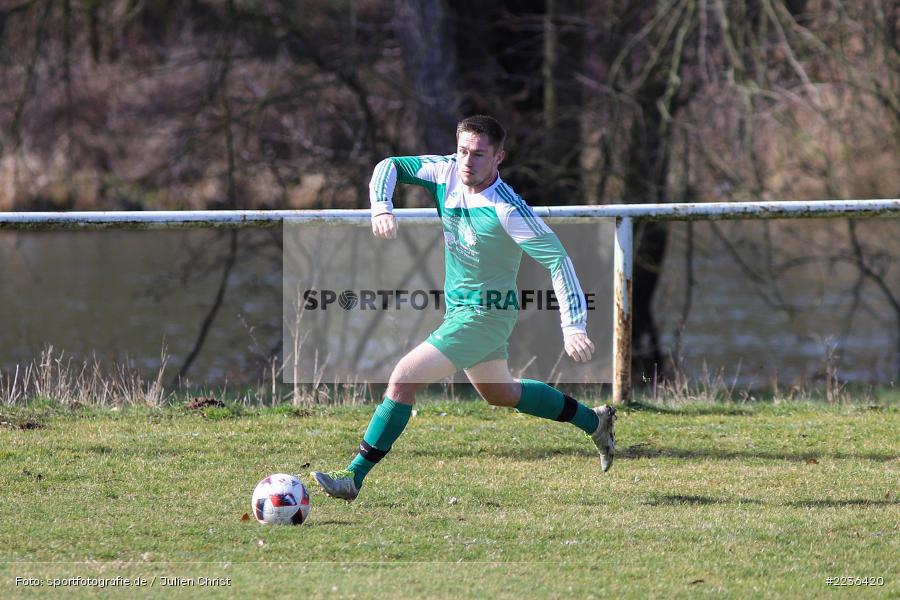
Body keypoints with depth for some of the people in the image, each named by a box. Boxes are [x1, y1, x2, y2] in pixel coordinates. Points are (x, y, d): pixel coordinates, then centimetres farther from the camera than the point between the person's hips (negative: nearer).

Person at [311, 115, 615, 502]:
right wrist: (381, 206, -22)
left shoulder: (507, 210, -26)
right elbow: (391, 166, 1)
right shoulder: (447, 173, -7)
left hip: (484, 314, -9)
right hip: (458, 308, 9)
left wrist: (573, 327, -33)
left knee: (403, 380, -16)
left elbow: (557, 260, -26)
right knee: (500, 393, 28)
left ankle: (353, 477, -11)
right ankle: (595, 422, 44)